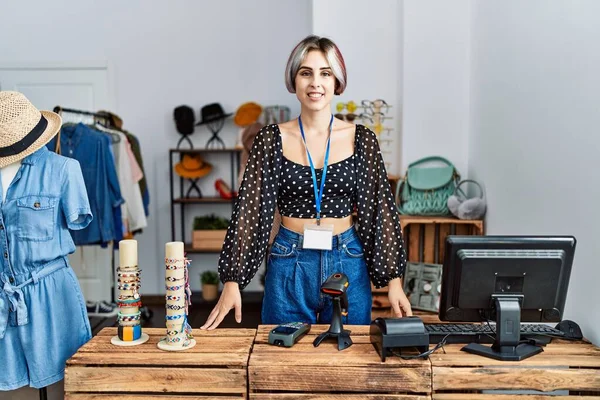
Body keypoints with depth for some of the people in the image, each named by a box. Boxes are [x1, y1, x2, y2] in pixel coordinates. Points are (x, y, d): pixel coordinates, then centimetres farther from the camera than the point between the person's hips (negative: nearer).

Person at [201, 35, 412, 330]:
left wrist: (394, 279, -4)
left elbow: (380, 208, 0)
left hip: (348, 265, 1)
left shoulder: (361, 139, -1)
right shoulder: (272, 139, -3)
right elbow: (250, 210, -5)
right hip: (290, 266, -1)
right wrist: (232, 282, -9)